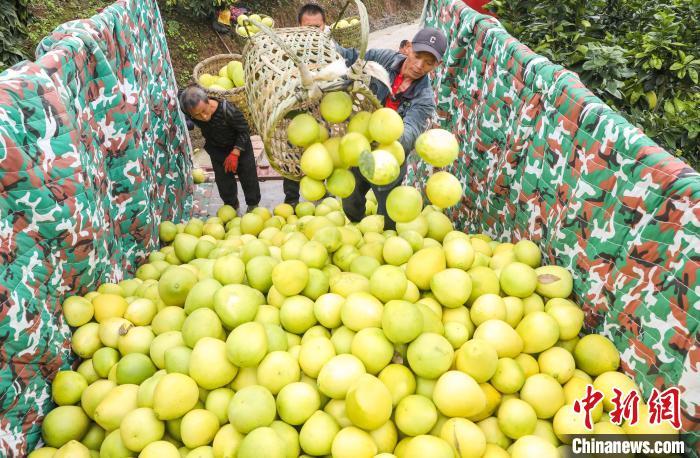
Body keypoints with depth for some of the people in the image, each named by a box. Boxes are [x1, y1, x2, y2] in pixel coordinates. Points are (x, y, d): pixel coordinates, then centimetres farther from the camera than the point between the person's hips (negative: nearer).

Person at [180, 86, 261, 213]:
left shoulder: (227, 110, -38)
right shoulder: (191, 114, -26)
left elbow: (244, 131, -25)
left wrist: (234, 154, -28)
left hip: (239, 146, -3)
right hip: (216, 150, 3)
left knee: (248, 176, 9)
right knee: (223, 179, 10)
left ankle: (253, 205, 32)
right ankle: (231, 205, 34)